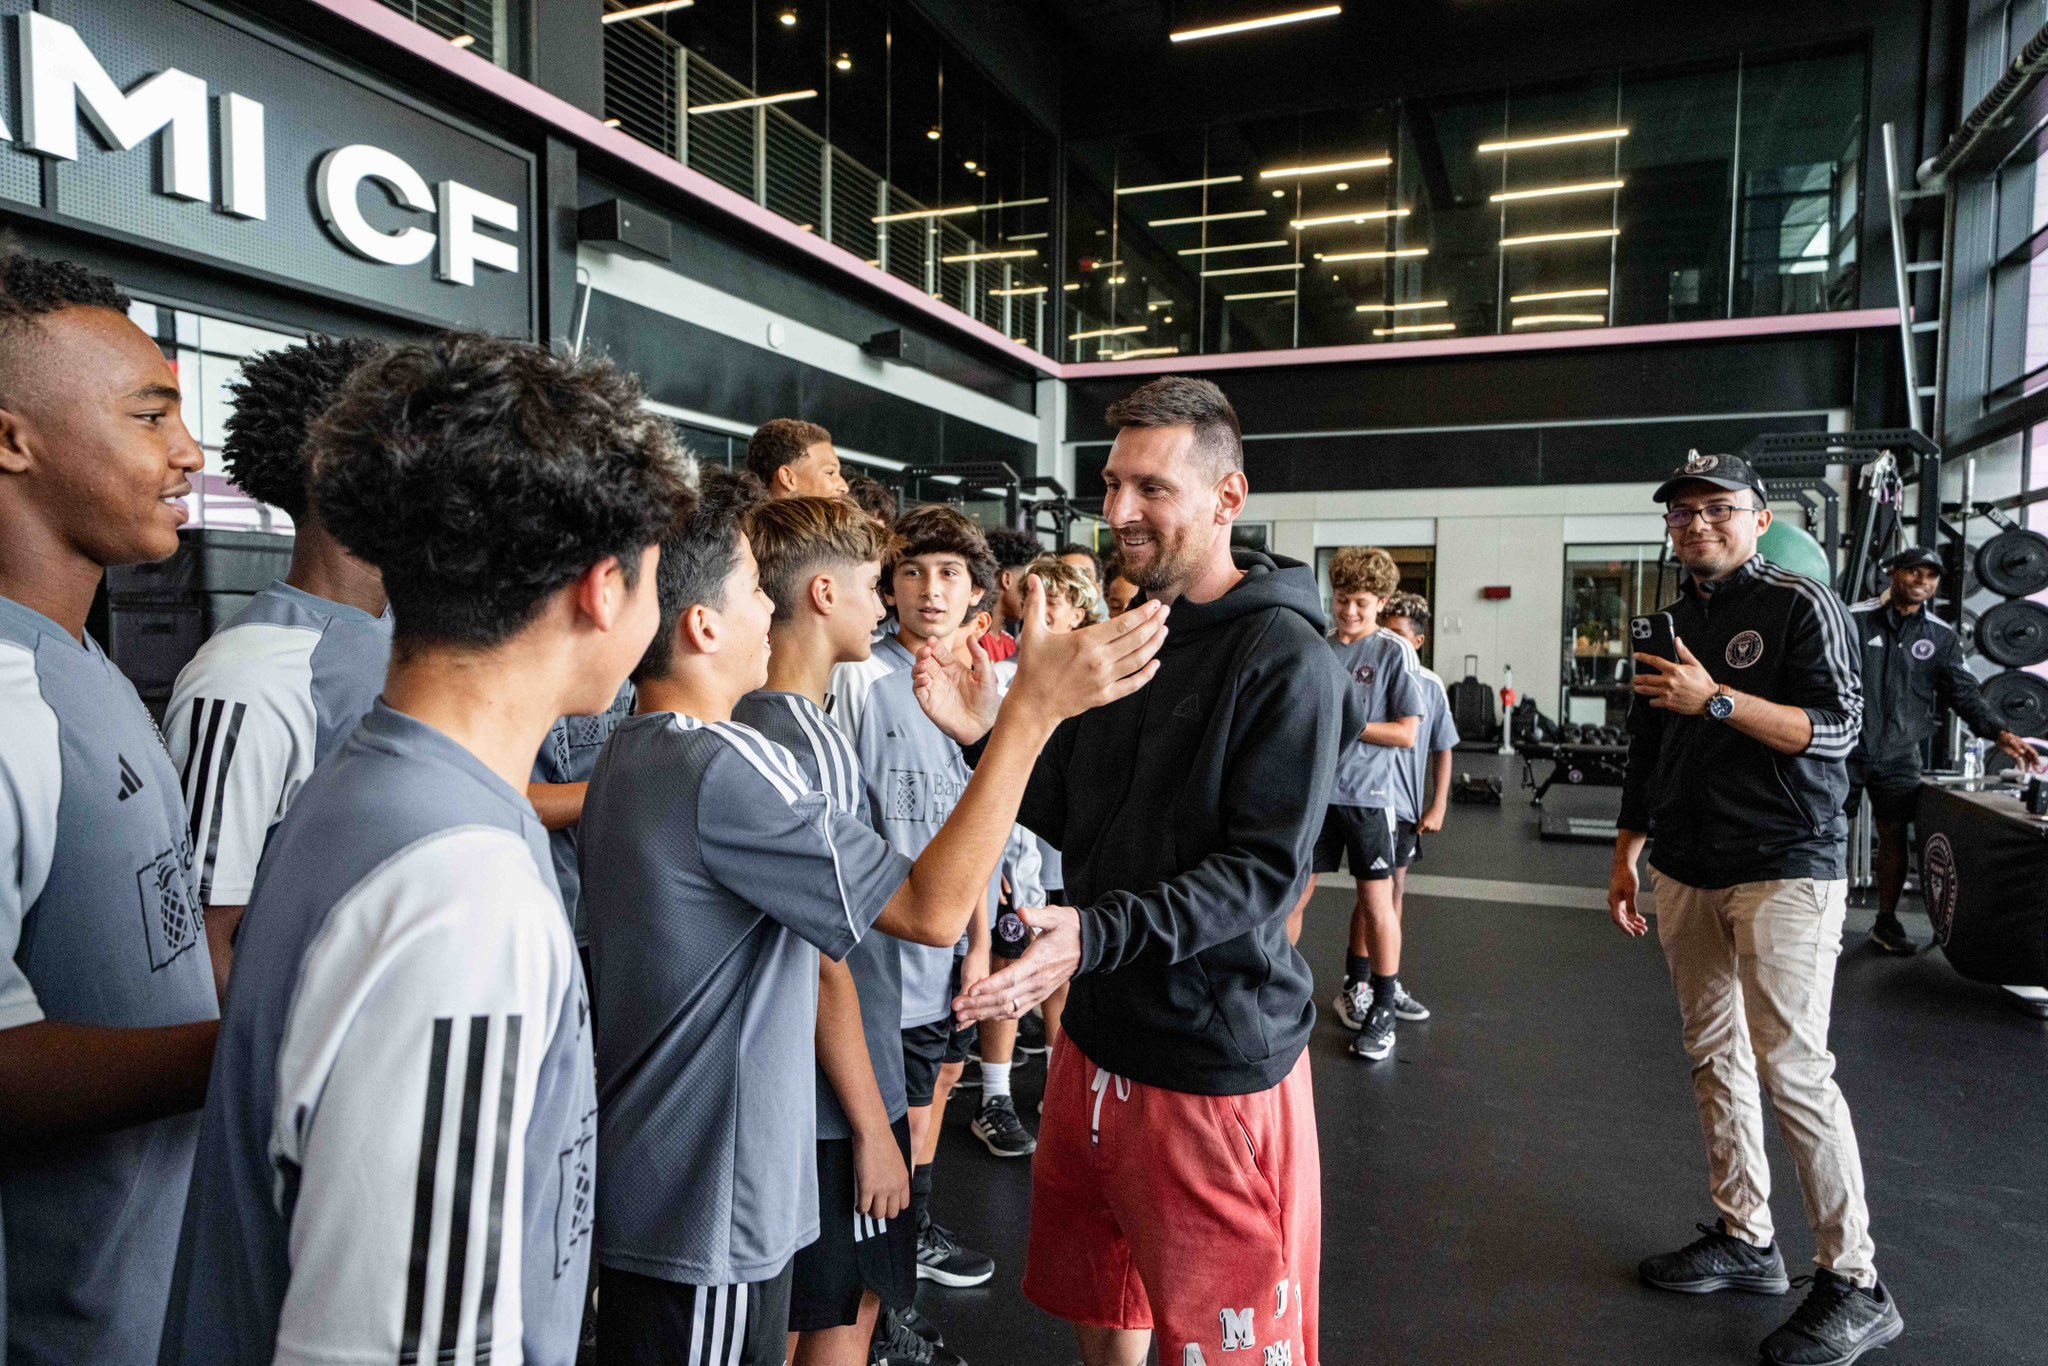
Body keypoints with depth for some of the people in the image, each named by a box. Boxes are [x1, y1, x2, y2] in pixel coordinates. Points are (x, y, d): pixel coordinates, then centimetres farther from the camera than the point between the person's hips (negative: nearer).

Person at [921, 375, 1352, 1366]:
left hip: (1217, 1057, -6)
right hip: (1098, 1031, 7)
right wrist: (991, 735, -6)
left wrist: (1098, 933, -32)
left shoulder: (1282, 655, -16)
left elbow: (1264, 867, -21)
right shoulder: (1118, 637, 6)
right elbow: (1074, 821, 9)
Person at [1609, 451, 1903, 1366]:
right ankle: (1745, 1240, 24)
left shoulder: (1800, 605, -4)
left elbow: (1836, 728, -13)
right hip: (1685, 875, 7)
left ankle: (1856, 1284, 5)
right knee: (1714, 1057, 11)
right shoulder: (1673, 624, 15)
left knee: (1791, 1067, -8)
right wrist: (1625, 858, 17)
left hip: (1783, 869, -7)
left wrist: (1716, 700, -24)